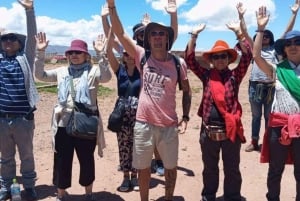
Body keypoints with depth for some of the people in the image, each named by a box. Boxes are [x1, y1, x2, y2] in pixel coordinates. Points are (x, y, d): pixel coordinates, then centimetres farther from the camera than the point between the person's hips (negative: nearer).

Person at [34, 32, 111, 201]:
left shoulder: (93, 71, -1)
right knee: (62, 161, 11)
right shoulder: (62, 71, 11)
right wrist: (40, 53, -3)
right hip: (63, 124, 3)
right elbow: (40, 75, 8)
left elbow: (107, 77, -20)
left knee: (87, 160, 11)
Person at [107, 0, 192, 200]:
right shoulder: (142, 56, -4)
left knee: (171, 168, 16)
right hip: (144, 124, 0)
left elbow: (186, 91, 8)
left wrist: (185, 117, 0)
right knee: (143, 168, 15)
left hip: (169, 126, 0)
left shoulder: (178, 63, -4)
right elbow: (120, 33, -10)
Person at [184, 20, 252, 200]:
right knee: (209, 169, 19)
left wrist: (238, 32, -14)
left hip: (231, 130, -1)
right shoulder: (206, 75, 3)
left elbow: (247, 56, -11)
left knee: (232, 170, 13)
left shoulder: (235, 75, 0)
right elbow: (190, 59, -3)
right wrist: (195, 35, -9)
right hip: (209, 131, 2)